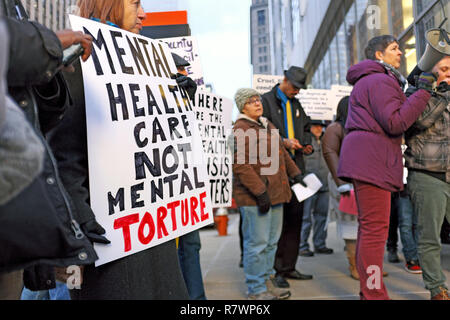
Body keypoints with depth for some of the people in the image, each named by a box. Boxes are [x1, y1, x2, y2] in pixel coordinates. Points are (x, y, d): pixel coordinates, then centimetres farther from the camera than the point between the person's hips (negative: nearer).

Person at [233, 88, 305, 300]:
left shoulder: (266, 125, 17)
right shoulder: (241, 130, -13)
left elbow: (280, 152, 28)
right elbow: (240, 165, -21)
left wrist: (295, 173, 27)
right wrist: (260, 192, -23)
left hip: (275, 194, 9)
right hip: (253, 197, -9)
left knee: (271, 241, 16)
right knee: (257, 243, -2)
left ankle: (267, 283, 29)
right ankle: (256, 290, 11)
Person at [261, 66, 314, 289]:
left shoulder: (296, 105, 22)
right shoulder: (267, 101, 0)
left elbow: (305, 129, 30)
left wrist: (307, 145, 10)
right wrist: (283, 142, -19)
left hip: (296, 168, 7)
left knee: (295, 218, 8)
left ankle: (289, 267, 19)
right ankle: (275, 270, 2)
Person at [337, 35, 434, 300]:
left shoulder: (368, 81, 27)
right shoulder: (380, 80, -7)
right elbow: (395, 123, -17)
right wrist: (423, 93, -11)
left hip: (365, 160, 11)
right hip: (371, 159, -11)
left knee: (369, 226, 12)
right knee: (376, 228, -10)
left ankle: (367, 291, 20)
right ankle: (374, 293, -5)